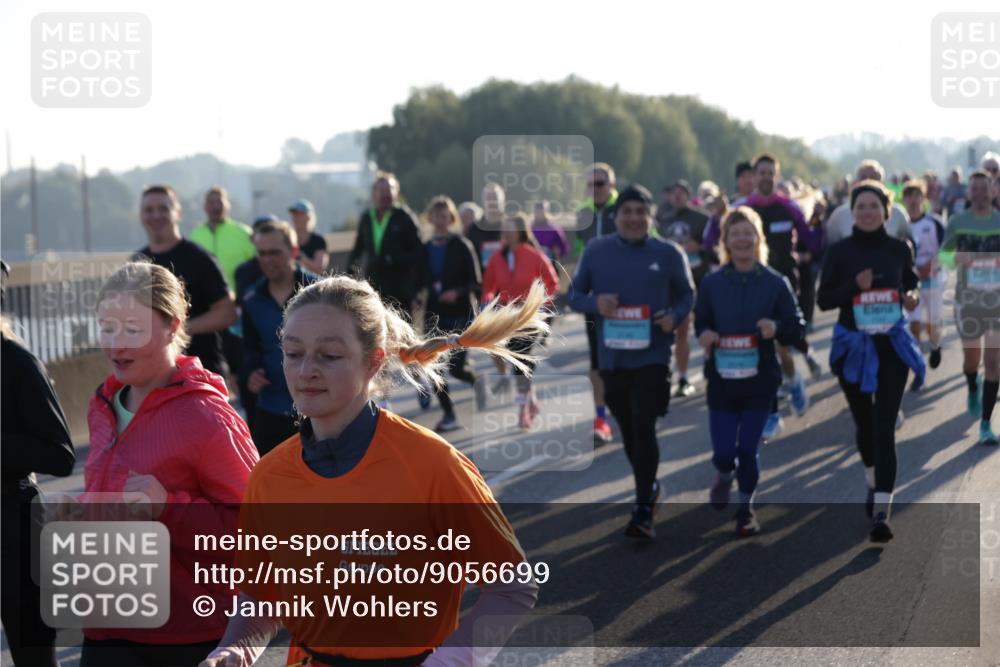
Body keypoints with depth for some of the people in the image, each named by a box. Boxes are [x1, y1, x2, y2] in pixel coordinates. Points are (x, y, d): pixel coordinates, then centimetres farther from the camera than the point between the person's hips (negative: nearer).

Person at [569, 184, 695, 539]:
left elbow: (687, 295, 8)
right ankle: (649, 488, 39)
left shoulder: (669, 253, -1)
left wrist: (674, 317, -14)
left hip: (652, 357, -3)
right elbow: (574, 294, 8)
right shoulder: (596, 250, 2)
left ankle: (643, 512, -6)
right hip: (611, 358, 3)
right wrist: (595, 303, -14)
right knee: (628, 430, 15)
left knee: (643, 428, -12)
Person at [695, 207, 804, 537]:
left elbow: (797, 328, -1)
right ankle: (725, 476, 35)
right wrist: (704, 334, -15)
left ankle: (746, 506, 28)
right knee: (723, 452, -3)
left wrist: (777, 327, -22)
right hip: (722, 379, 1)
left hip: (760, 381, -1)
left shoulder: (776, 283, -4)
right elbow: (699, 322, 8)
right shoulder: (711, 283, -1)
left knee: (748, 450, 2)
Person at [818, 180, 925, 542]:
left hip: (892, 345, -1)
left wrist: (912, 296, -7)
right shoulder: (839, 251, -3)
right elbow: (823, 299, -3)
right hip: (853, 346, 1)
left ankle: (881, 511, -14)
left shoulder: (899, 249, -1)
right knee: (864, 423, 17)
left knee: (884, 427, -11)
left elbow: (911, 283, 15)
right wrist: (855, 286, -20)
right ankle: (873, 482, 44)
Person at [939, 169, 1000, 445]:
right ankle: (973, 391, 47)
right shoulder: (958, 221, 1)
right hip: (968, 298, 1)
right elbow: (943, 255, 5)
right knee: (971, 357, 10)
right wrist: (956, 258, -18)